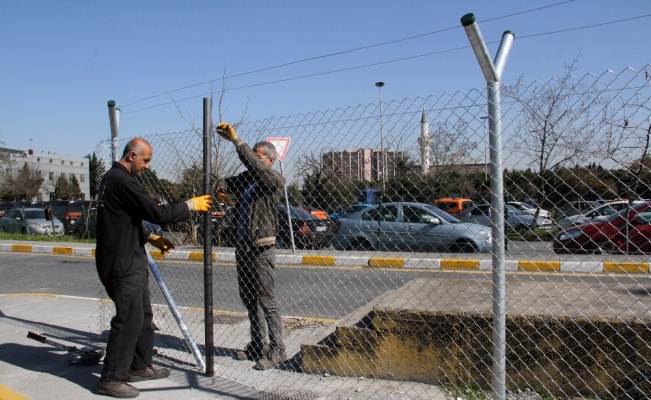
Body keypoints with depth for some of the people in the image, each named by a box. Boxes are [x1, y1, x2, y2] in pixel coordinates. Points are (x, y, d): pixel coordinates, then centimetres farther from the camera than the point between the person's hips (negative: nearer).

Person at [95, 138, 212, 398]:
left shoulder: (115, 179, 15)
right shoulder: (121, 181, -19)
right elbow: (157, 213, -21)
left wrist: (152, 238, 15)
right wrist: (191, 205, -10)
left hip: (129, 260, 11)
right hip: (121, 262, -11)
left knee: (143, 314, 17)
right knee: (129, 318, -5)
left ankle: (140, 366, 29)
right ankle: (111, 379, 6)